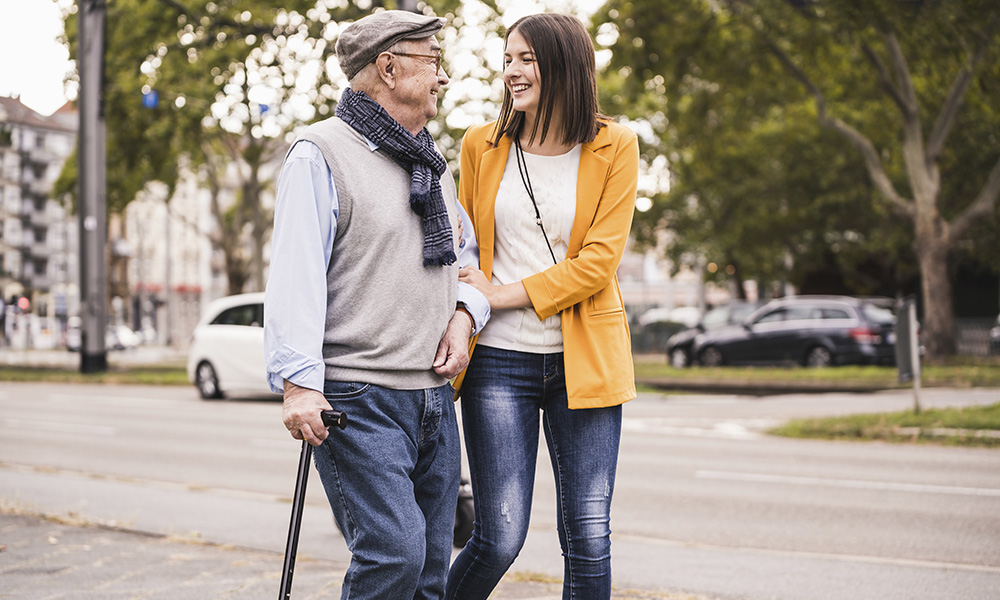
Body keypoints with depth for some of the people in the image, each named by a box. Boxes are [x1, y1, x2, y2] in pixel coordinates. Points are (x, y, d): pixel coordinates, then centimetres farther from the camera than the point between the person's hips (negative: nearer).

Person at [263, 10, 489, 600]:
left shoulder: (433, 164, 20)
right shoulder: (321, 155, -5)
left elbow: (466, 253, 28)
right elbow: (295, 275, -13)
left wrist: (464, 314, 6)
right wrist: (300, 381, -22)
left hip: (434, 397, 8)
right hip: (359, 400, -7)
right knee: (395, 552, -18)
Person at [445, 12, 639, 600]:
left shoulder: (614, 147, 1)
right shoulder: (482, 145, 7)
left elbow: (599, 261, -7)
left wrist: (504, 293, -11)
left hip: (584, 361, 0)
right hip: (499, 360, 0)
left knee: (589, 536, 0)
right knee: (500, 539, -4)